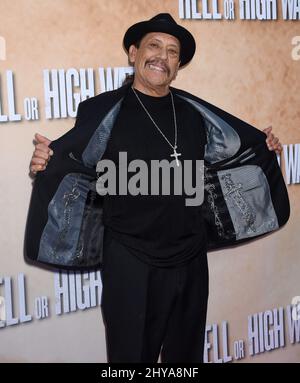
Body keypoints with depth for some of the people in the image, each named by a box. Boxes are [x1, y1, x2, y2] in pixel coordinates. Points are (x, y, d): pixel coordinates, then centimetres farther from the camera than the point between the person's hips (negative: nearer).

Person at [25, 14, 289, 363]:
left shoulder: (194, 112, 6)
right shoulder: (103, 111, -6)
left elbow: (232, 149, 19)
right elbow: (73, 165, -8)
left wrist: (265, 148, 4)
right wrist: (46, 162, -28)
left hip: (190, 257, 4)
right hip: (130, 260, -4)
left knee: (186, 352, 21)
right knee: (132, 352, 10)